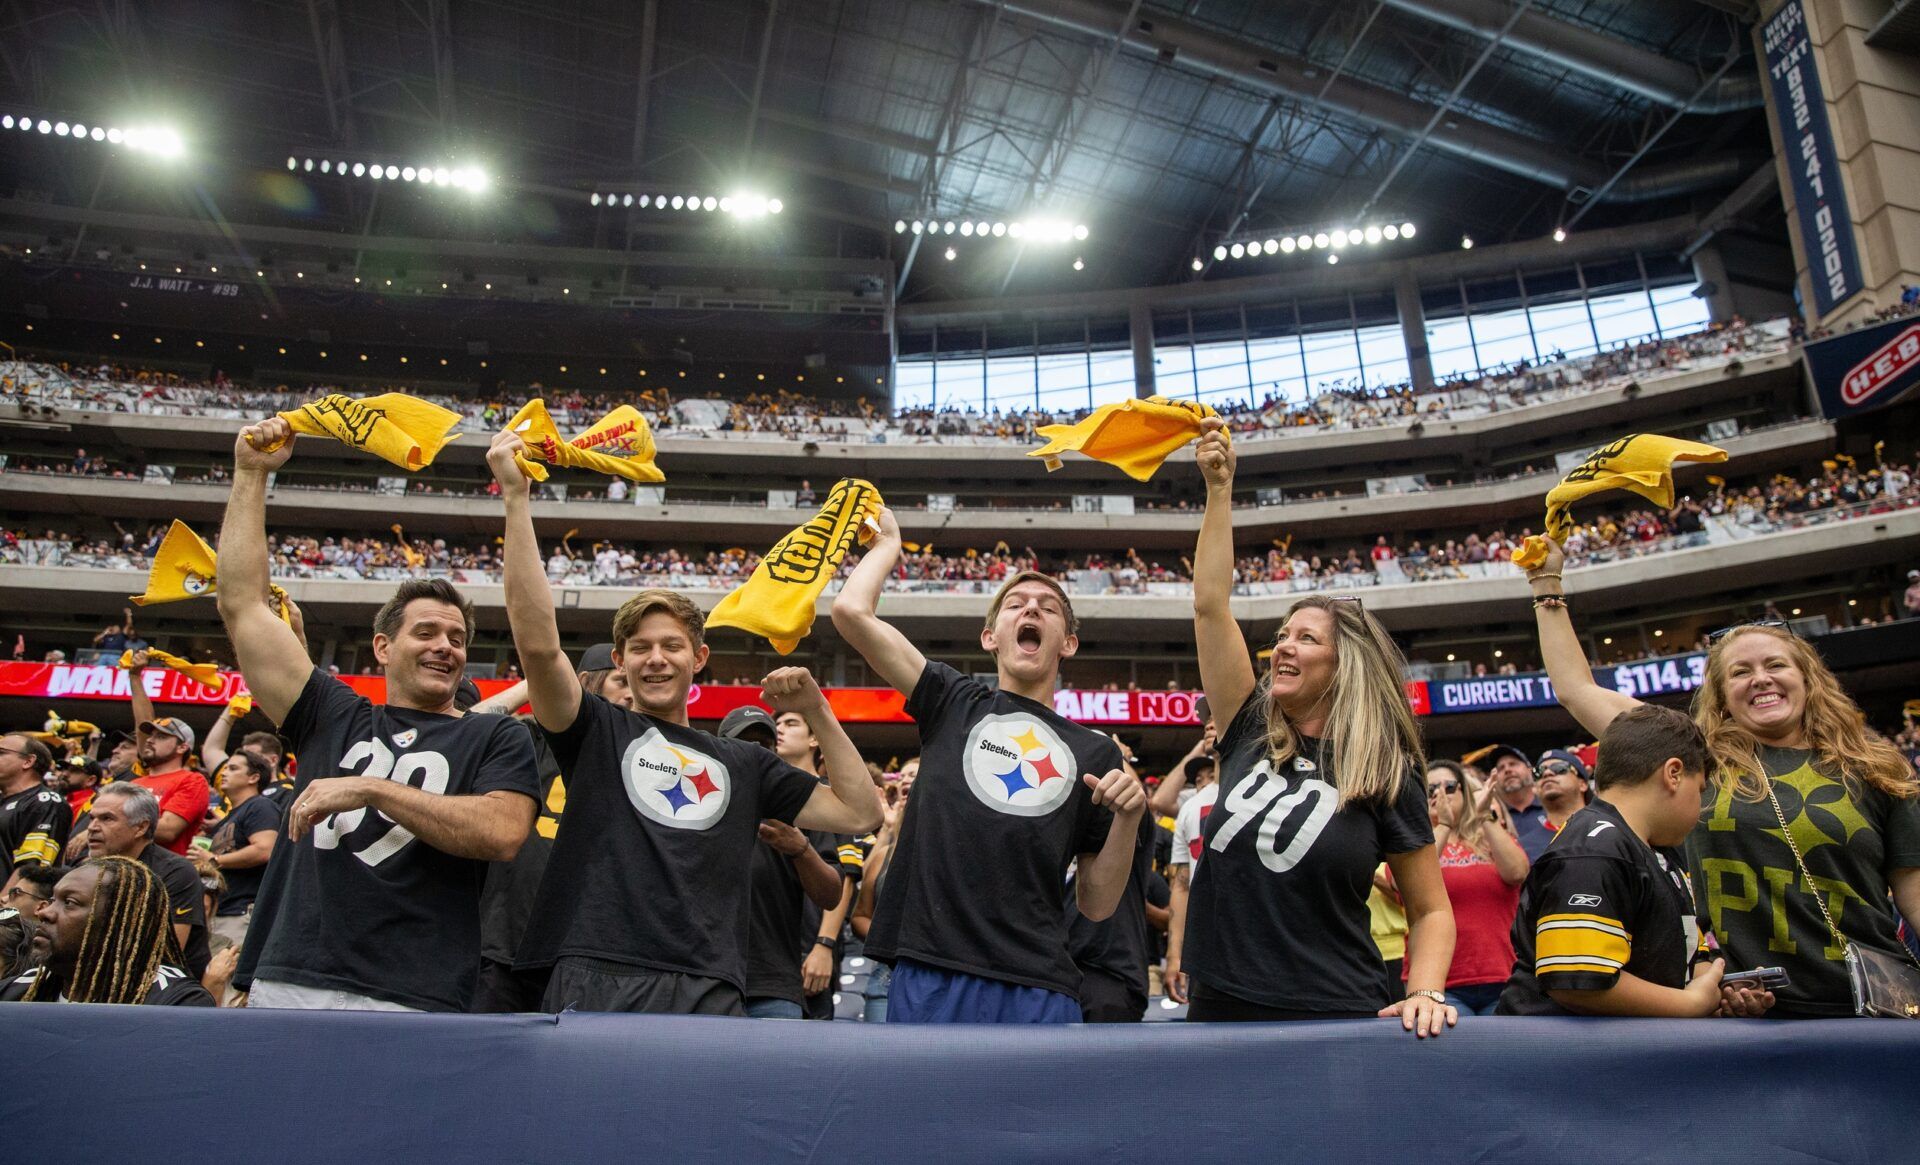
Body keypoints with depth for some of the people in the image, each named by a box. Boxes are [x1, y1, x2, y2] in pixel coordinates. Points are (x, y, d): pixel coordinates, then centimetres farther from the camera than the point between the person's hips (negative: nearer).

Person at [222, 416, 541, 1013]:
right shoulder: (333, 717, 17)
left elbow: (502, 832, -10)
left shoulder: (494, 737, 9)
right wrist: (250, 474, 18)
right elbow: (243, 606, 17)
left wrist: (371, 789, -11)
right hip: (285, 985, 3)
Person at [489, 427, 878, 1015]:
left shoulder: (743, 762, 19)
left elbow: (860, 813, 15)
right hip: (596, 983, -2)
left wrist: (816, 711, 10)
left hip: (708, 994, 3)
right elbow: (538, 642, -6)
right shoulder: (595, 731, 11)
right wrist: (516, 496, -7)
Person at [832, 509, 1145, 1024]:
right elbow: (850, 610, 2)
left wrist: (1128, 816, -5)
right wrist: (887, 542, 19)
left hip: (1038, 989, 1)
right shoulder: (954, 702, 12)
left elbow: (1096, 904, 11)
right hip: (928, 976, -1)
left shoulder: (1096, 753, 13)